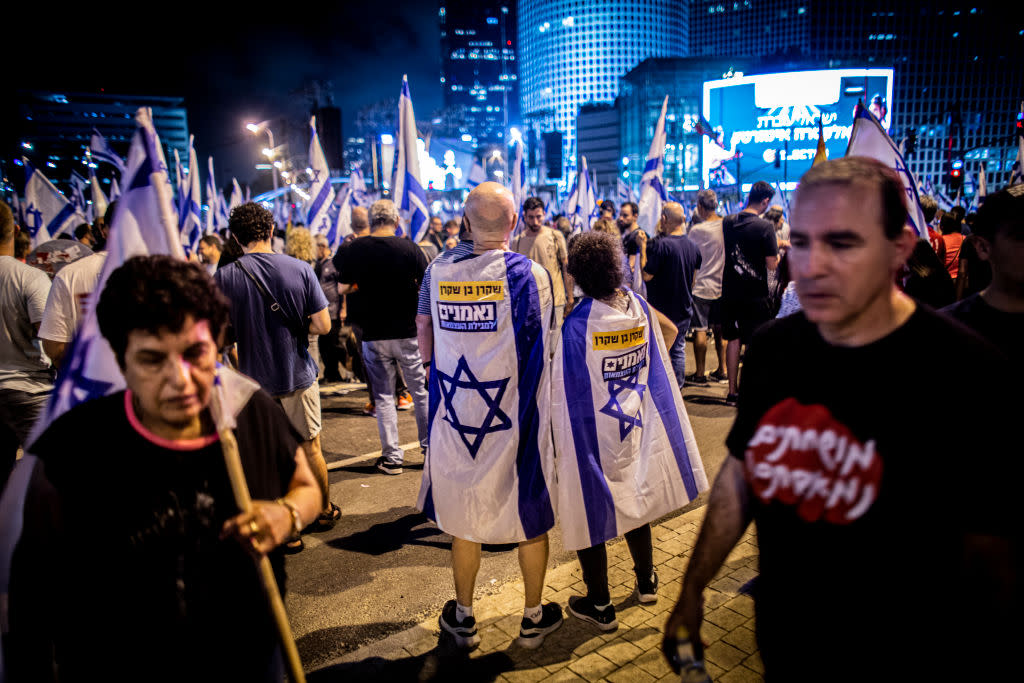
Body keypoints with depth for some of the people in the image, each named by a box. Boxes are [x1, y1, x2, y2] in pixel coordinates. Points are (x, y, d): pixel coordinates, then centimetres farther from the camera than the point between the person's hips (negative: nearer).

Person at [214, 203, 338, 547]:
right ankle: (325, 512, 35)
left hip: (255, 380, -1)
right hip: (298, 374, 1)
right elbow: (323, 325, -10)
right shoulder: (300, 268, -9)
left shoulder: (225, 277, -10)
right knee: (310, 449, 17)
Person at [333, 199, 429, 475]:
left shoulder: (354, 249, -5)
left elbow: (343, 288, 6)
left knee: (383, 396, 10)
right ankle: (431, 447, 21)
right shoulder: (410, 248, -9)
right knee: (421, 391, 13)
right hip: (409, 332, -1)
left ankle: (392, 457, 14)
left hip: (374, 335, 1)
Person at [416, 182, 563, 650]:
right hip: (518, 422, -2)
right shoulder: (531, 274, -12)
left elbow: (427, 349, 4)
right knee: (531, 517, 17)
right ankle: (534, 617, 34)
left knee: (463, 517, 18)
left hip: (456, 419, 2)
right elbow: (540, 349, -3)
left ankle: (463, 618, 35)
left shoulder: (438, 273, -5)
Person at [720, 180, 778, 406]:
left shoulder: (727, 222, 2)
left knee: (733, 340, 13)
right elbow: (771, 264, -14)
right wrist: (778, 252, 6)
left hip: (730, 291, 5)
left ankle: (732, 391, 18)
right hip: (755, 294, -5)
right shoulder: (765, 226, -14)